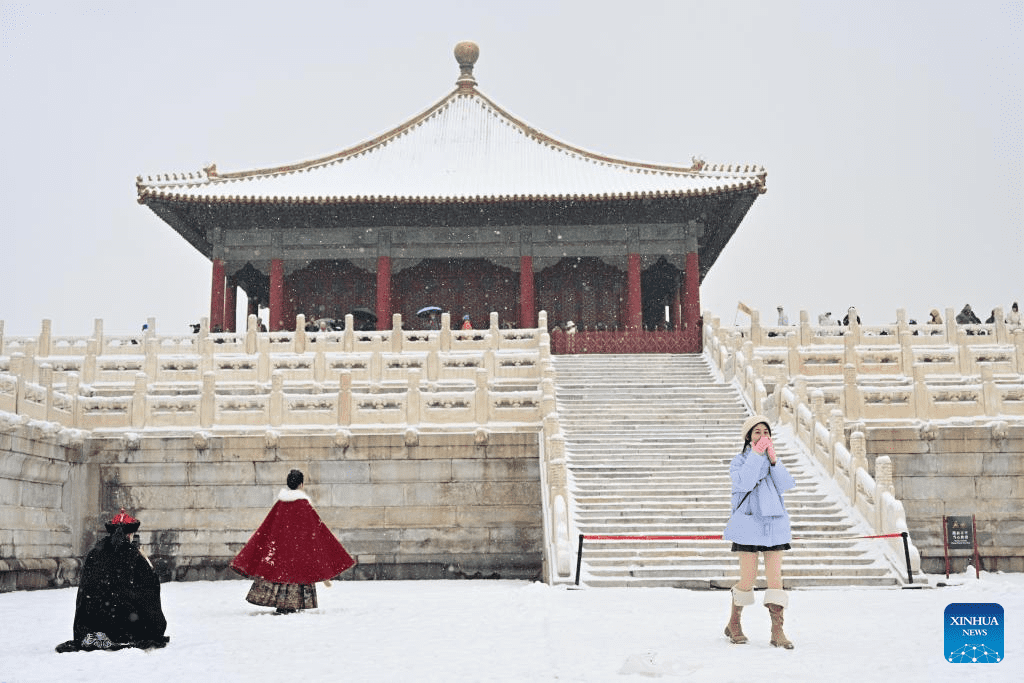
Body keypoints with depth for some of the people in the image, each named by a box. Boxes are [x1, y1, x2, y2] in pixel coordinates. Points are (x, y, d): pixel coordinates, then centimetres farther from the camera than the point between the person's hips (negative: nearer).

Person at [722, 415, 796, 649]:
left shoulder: (775, 460, 15)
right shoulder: (739, 461, 3)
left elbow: (786, 485, -2)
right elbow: (743, 483, -18)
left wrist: (773, 460, -11)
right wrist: (756, 454, -16)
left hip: (774, 523, 4)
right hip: (749, 523, -3)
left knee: (775, 577, -4)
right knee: (748, 579, -3)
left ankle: (777, 631, -3)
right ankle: (733, 624, 18)